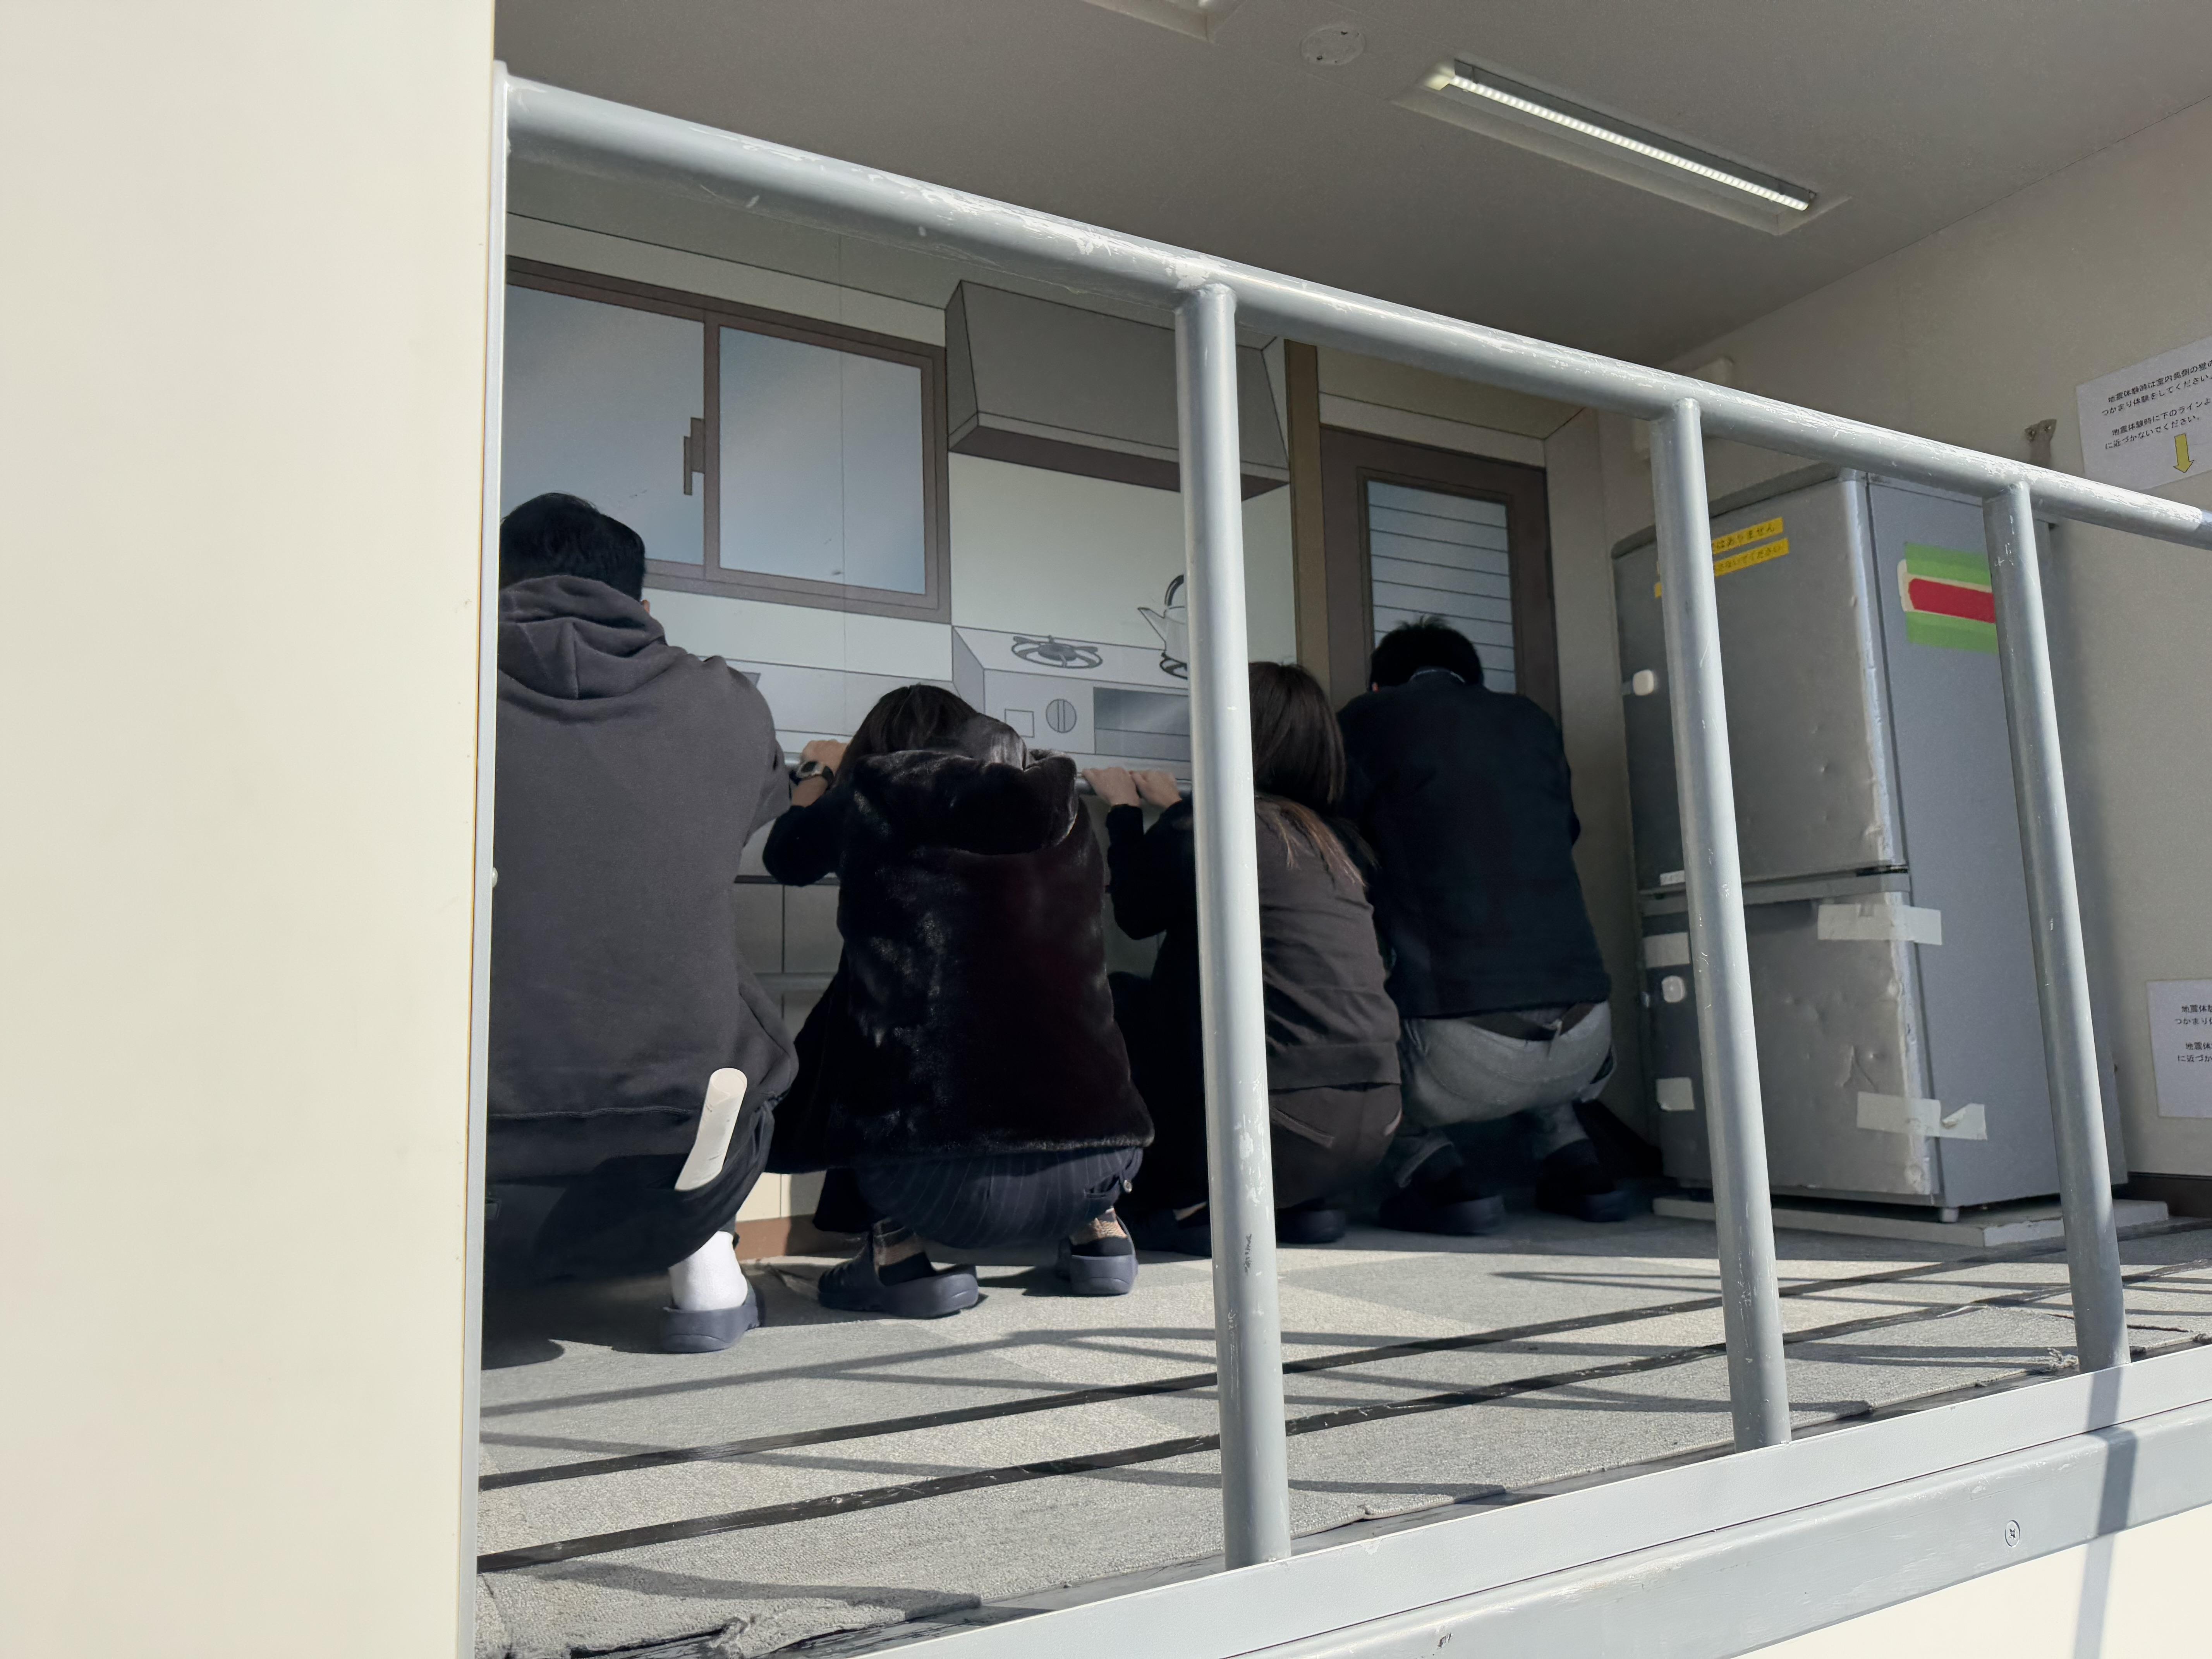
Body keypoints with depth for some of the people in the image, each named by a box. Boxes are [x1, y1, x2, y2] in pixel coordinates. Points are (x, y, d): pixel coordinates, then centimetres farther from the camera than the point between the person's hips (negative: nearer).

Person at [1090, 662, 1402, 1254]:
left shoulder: (1202, 827, -8)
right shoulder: (1333, 838, 11)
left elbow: (1136, 915, 11)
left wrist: (1124, 811, 26)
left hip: (1279, 1133, -7)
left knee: (1116, 999, 13)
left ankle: (1186, 1203, 13)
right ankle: (1306, 1205, 22)